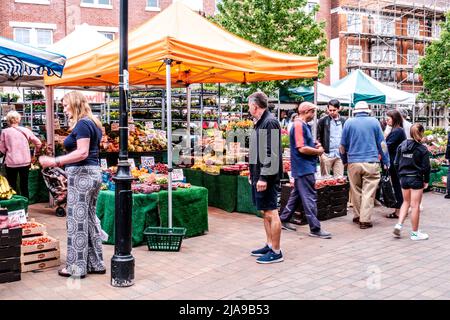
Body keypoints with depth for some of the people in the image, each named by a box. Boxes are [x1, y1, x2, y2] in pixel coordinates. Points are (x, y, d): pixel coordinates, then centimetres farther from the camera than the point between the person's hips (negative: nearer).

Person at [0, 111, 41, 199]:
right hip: (25, 162, 2)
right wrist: (36, 152, 19)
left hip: (11, 162, -2)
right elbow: (38, 143, 3)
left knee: (12, 186, 9)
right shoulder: (26, 130, 0)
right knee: (24, 185, 11)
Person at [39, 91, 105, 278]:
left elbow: (82, 153, -22)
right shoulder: (92, 123, 17)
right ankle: (96, 263, 21)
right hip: (94, 172, 10)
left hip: (81, 174, -10)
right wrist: (62, 162, 22)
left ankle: (77, 267, 7)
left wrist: (55, 161, -23)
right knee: (90, 219, 14)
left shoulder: (82, 124, -13)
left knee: (77, 220, -2)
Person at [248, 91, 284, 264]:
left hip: (267, 177, -10)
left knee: (271, 213, -4)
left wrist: (264, 177, -23)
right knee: (266, 212, 16)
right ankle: (269, 245, 26)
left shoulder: (270, 122, -15)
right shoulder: (260, 122, 15)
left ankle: (276, 252, 4)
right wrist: (254, 174, 20)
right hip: (259, 175, 10)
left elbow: (272, 153, -21)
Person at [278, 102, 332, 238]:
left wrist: (315, 145, 4)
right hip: (304, 167, -10)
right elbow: (302, 149, -23)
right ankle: (315, 228, -1)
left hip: (303, 168, 10)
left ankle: (284, 220, 25)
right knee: (309, 198, -6)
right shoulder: (299, 125, -16)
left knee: (296, 195, 16)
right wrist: (318, 151, -9)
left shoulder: (303, 125, 16)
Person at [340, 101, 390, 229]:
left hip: (353, 162, 1)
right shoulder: (374, 122, 2)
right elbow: (382, 143, 4)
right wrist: (386, 162, 10)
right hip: (371, 163, -1)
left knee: (356, 191, 14)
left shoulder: (349, 122, 3)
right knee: (368, 192, 0)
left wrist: (344, 160, 22)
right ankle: (365, 220, -1)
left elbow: (343, 145, 7)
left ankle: (357, 216, 24)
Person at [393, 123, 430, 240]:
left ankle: (399, 224, 6)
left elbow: (396, 163, 5)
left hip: (404, 178, 5)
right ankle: (415, 233, 11)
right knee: (415, 205, 2)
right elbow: (426, 167, -9)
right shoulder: (422, 149, -11)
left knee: (406, 202, 21)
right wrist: (426, 180, 2)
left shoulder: (402, 145, 2)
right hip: (416, 179, -5)